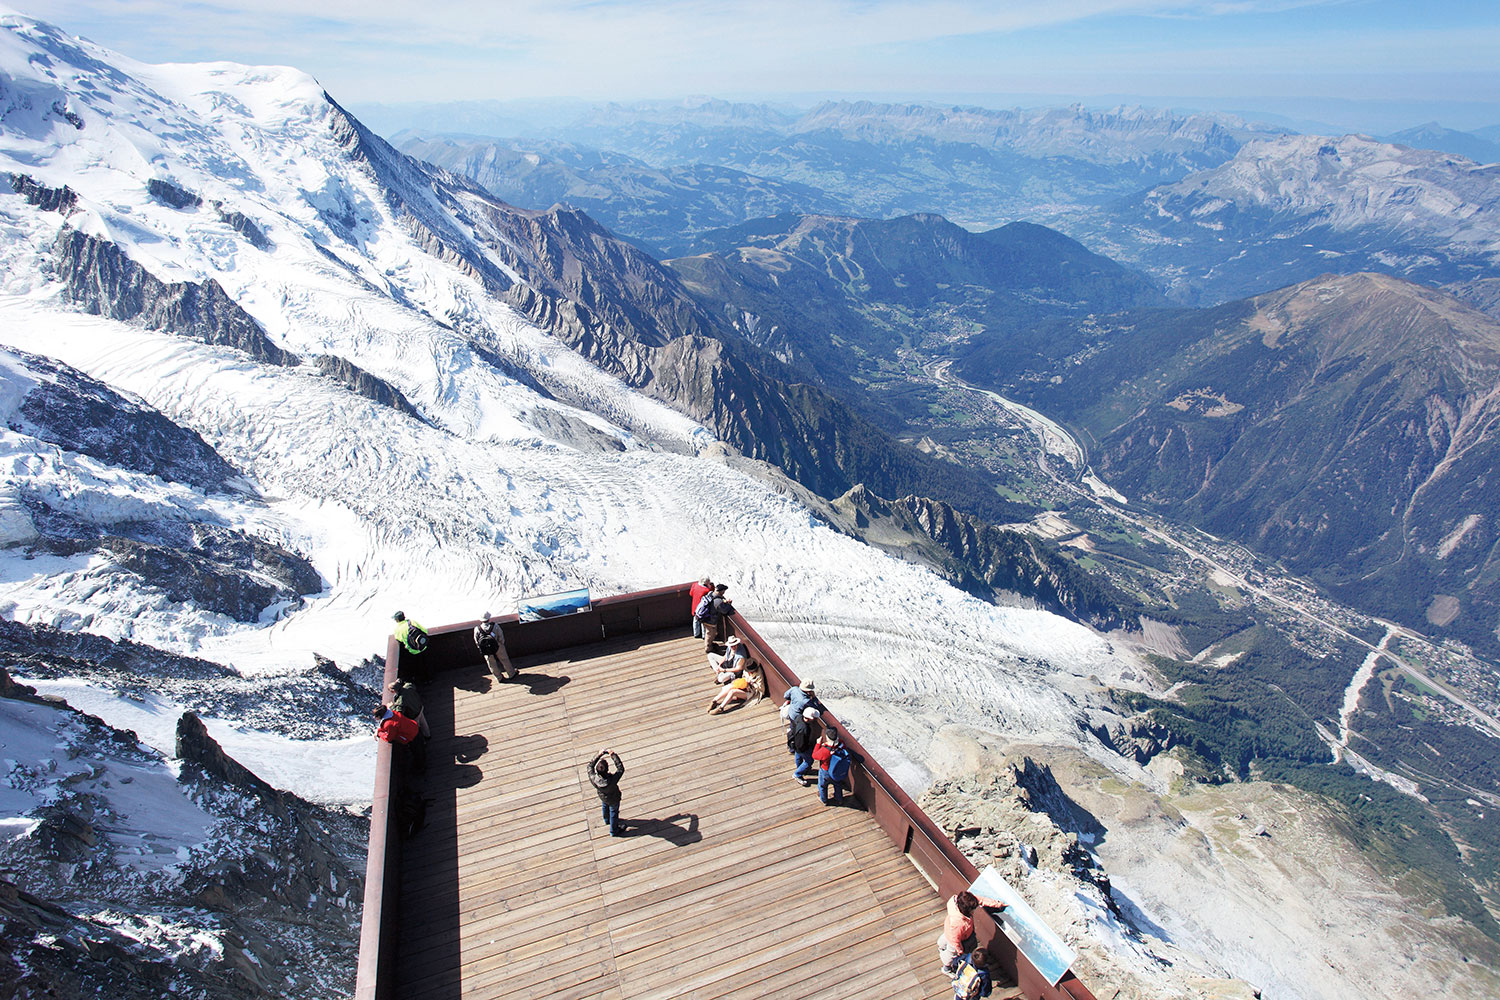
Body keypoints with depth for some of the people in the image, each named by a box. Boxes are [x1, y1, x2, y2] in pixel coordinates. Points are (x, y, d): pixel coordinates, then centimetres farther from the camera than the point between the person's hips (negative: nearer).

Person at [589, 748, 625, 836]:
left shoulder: (593, 779, -40)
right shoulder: (612, 780, -48)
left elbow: (590, 766, -22)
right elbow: (621, 768, -35)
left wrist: (598, 755, -25)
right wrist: (613, 755, -34)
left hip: (602, 797, 3)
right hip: (613, 800, -3)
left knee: (605, 807, 36)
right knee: (614, 812, 26)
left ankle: (607, 820, 67)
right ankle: (613, 831, 50)